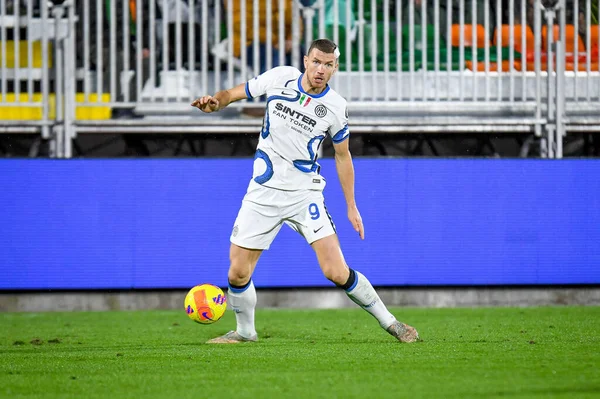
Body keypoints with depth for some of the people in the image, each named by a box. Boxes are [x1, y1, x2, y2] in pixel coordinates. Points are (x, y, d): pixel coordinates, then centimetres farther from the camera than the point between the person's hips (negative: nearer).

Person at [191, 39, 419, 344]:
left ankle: (388, 322, 4)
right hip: (263, 191, 2)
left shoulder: (335, 107, -6)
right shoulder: (279, 78, -4)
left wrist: (351, 206, 8)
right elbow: (232, 94, 7)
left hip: (305, 193, -2)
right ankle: (245, 331, 25)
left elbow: (342, 156, 8)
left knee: (336, 272, -14)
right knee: (237, 274, -2)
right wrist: (214, 102, -17)